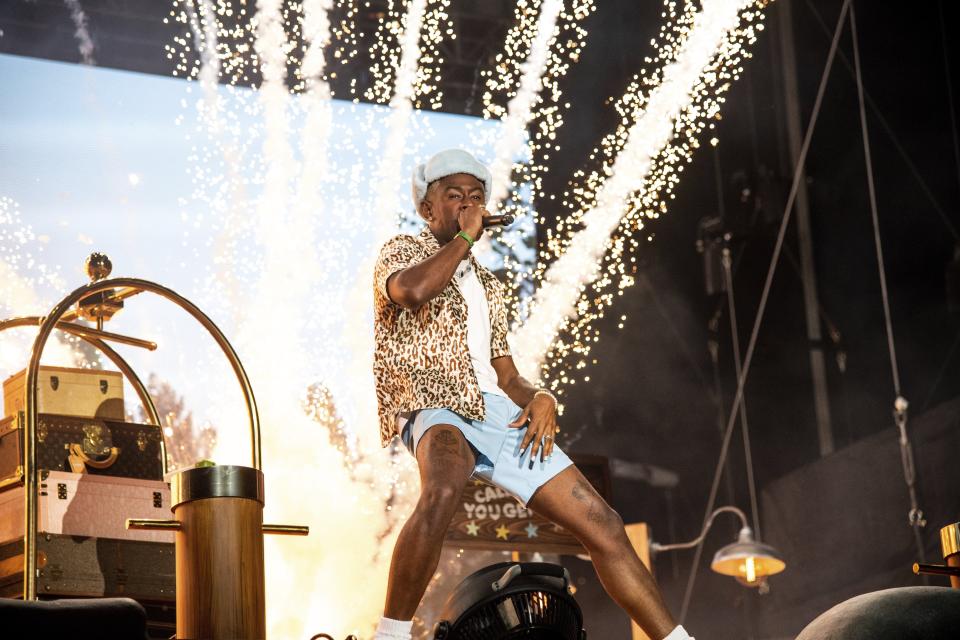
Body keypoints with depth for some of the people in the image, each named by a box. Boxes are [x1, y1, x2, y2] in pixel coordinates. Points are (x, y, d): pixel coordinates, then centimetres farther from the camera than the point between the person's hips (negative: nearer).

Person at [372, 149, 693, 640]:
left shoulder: (488, 286, 30)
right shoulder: (402, 252, 12)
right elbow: (411, 291, -15)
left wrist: (539, 399, 1)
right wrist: (464, 237, -1)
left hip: (502, 415, 6)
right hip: (436, 407, -6)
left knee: (603, 526, -1)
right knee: (442, 491, -41)